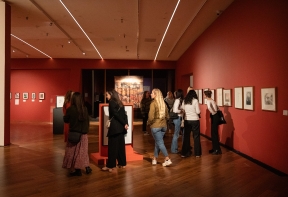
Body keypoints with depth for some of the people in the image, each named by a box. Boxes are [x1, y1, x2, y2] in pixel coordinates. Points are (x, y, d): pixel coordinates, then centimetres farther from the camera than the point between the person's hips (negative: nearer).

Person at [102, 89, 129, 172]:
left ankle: (110, 165, 1)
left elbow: (116, 114, -14)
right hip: (121, 127, 8)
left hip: (114, 127, -8)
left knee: (112, 146, -3)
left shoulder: (111, 102, -7)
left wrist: (124, 124, -12)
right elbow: (124, 114, 9)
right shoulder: (120, 103, 15)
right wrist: (126, 124, 2)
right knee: (121, 145, 12)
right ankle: (122, 163, 18)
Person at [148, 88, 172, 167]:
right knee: (157, 142, 17)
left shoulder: (153, 103, -14)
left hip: (155, 126, -7)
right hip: (164, 126, 7)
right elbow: (167, 116, 12)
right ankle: (154, 159, 28)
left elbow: (151, 116, -18)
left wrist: (149, 123, 0)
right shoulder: (163, 103, 5)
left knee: (160, 143, 1)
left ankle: (167, 159, -4)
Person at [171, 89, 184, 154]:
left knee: (176, 134, 16)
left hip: (178, 118, 9)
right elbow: (175, 110, -24)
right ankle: (174, 149, 9)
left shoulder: (178, 100, 11)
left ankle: (174, 148, 26)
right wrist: (181, 111, -11)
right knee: (176, 134, 0)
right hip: (177, 118, -9)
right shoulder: (178, 100, -16)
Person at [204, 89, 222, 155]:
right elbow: (216, 108, 21)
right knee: (213, 133, 14)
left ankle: (218, 150, 3)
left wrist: (213, 113, -24)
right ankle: (214, 148, 23)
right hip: (214, 116, 10)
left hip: (214, 117, -10)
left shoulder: (208, 100, -16)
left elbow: (209, 107, -36)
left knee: (214, 133, -3)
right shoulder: (211, 100, 14)